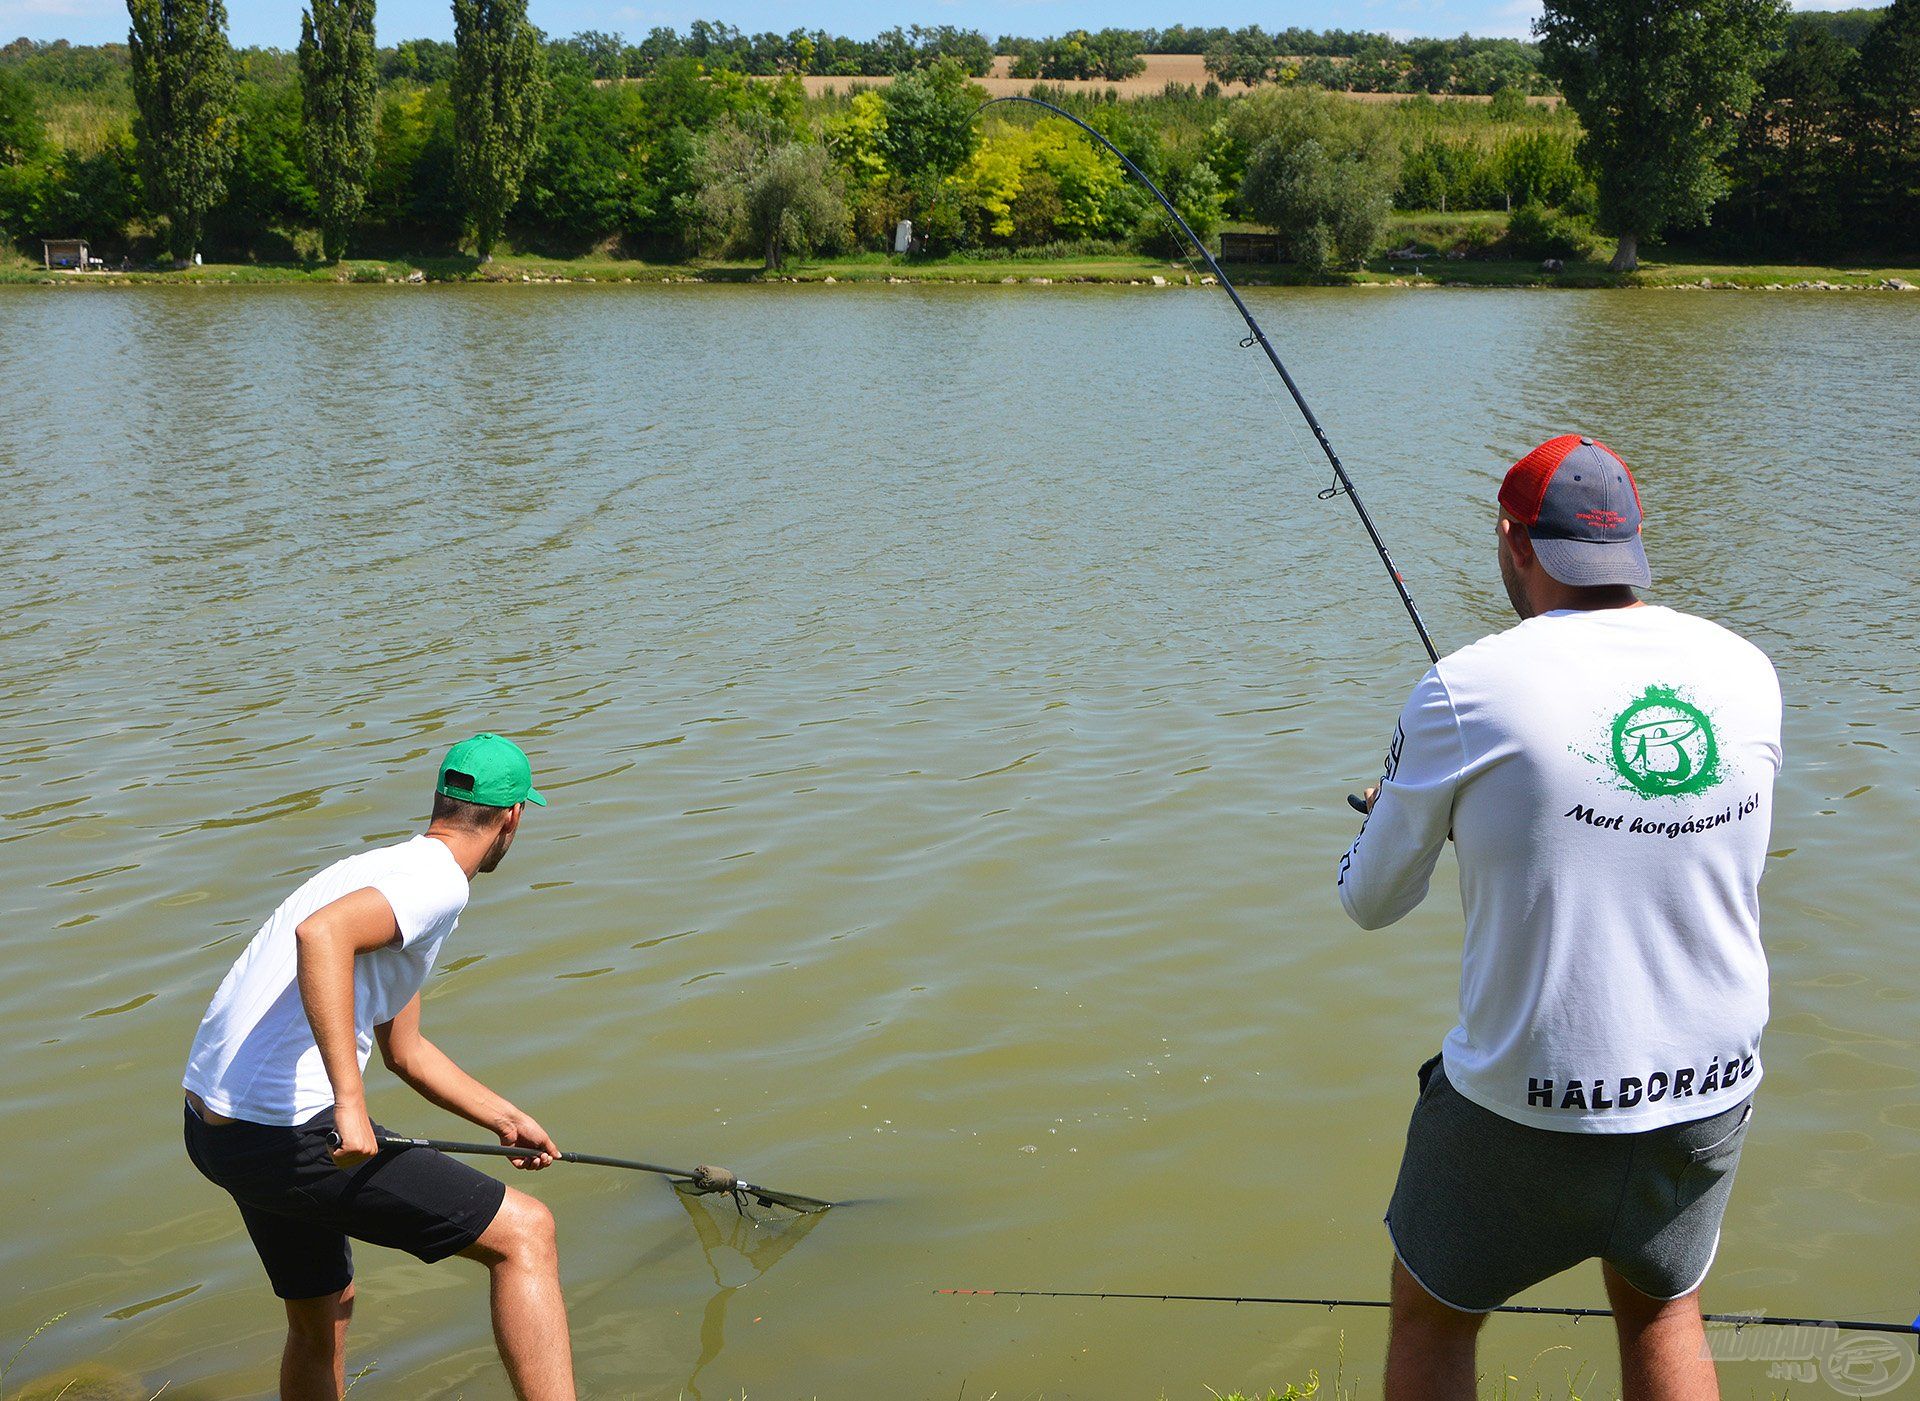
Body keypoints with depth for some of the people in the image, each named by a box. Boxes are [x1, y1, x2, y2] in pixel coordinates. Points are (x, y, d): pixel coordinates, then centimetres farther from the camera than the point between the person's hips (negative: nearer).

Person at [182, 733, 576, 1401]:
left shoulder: (388, 868, 20)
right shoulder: (438, 882, -11)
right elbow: (320, 934, -32)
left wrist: (506, 1118, 34)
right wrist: (350, 1099, -36)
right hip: (285, 1137, -10)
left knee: (321, 1315, 29)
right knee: (524, 1233, -8)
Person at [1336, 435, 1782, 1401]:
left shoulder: (1467, 692, -17)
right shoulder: (1746, 672, -3)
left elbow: (1371, 903, -4)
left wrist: (1391, 811, 18)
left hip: (1528, 1105, -4)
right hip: (1712, 1094, 4)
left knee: (1432, 1319, 21)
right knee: (1662, 1315, 30)